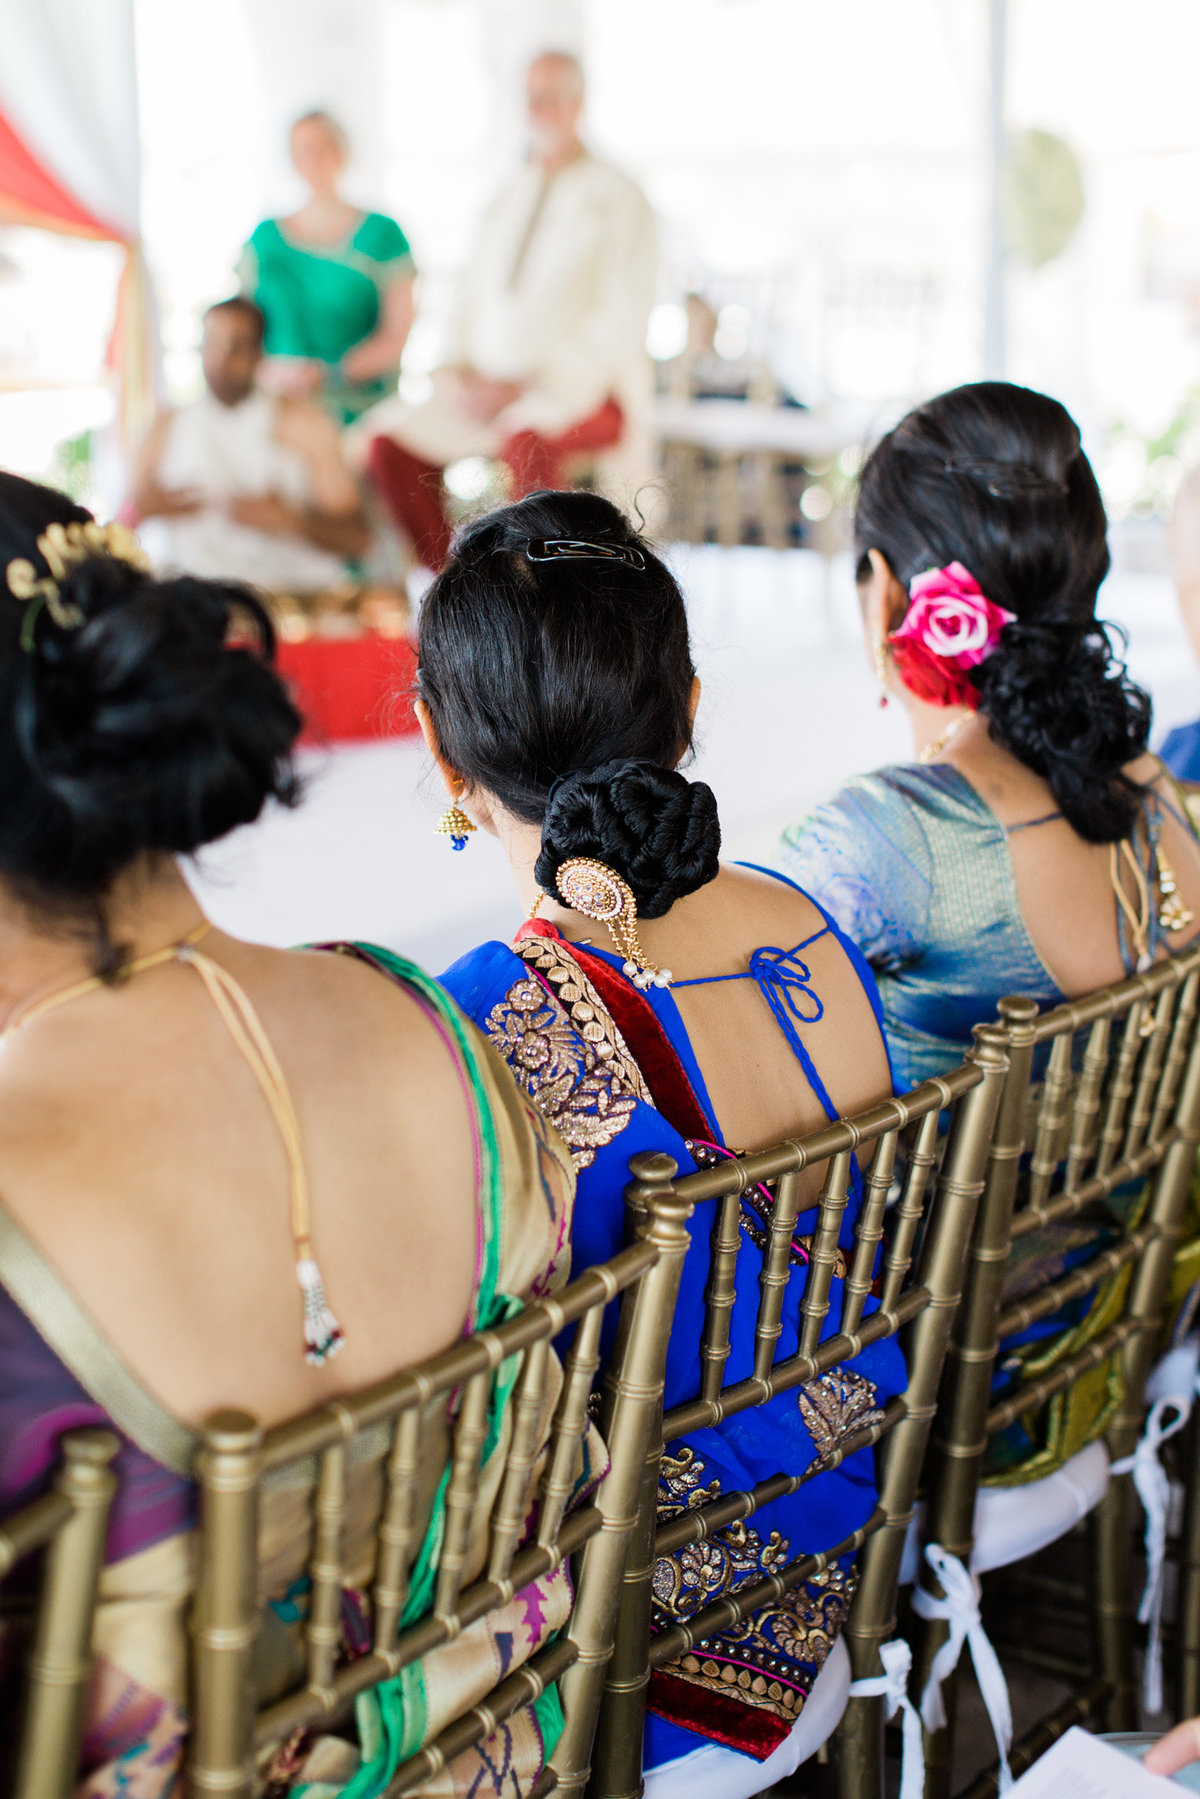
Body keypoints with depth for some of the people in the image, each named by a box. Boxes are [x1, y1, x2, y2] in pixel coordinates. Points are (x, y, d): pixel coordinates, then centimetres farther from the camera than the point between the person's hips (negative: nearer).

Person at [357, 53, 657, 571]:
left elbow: (621, 323, -11)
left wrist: (531, 383, -18)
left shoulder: (615, 199, -2)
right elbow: (472, 300, 20)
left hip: (585, 392, -6)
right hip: (493, 389, 7)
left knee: (526, 437, -40)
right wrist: (455, 370, -2)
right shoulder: (508, 202, 19)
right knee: (384, 438, -14)